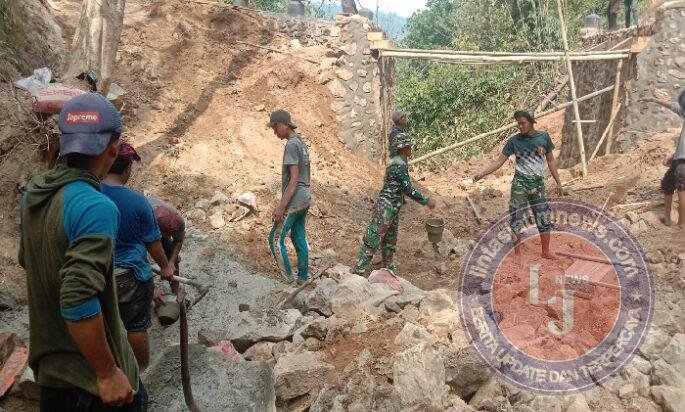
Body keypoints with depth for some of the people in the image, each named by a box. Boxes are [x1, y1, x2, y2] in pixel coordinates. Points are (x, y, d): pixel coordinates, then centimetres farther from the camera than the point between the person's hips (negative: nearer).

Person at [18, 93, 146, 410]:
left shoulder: (33, 194, 0)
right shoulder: (96, 207, -26)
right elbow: (79, 303, -31)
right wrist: (108, 373, -22)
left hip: (47, 362, 8)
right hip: (89, 374, -7)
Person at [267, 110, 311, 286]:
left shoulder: (292, 145, -14)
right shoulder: (302, 143, 14)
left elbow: (294, 178, -20)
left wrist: (281, 206, -22)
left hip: (294, 199, -9)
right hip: (305, 197, 9)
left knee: (276, 239, -4)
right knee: (299, 238, 12)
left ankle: (287, 278, -3)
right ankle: (303, 278, 16)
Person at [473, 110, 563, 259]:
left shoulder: (544, 137, 1)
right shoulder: (514, 140, -4)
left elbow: (551, 160, 9)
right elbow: (499, 161, -4)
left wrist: (558, 182, 8)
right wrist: (482, 173, -16)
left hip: (538, 184, 2)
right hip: (520, 184, -2)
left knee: (544, 218, 9)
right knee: (517, 219, 0)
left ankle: (546, 251, 25)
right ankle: (517, 252, 12)